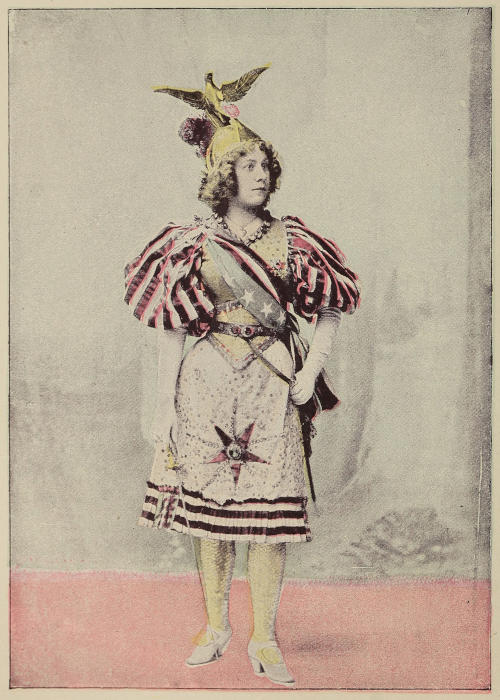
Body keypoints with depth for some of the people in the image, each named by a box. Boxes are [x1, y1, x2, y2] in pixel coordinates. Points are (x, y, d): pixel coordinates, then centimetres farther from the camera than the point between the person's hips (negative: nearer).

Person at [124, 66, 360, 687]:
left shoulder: (290, 242, 5)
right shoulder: (192, 245, 2)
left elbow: (329, 312, 12)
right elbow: (171, 332, 2)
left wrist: (310, 375, 0)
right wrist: (164, 406, -1)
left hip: (271, 386, 1)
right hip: (207, 386, 0)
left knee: (269, 512, 0)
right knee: (208, 507, 7)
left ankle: (264, 642, 14)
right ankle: (216, 628, 24)